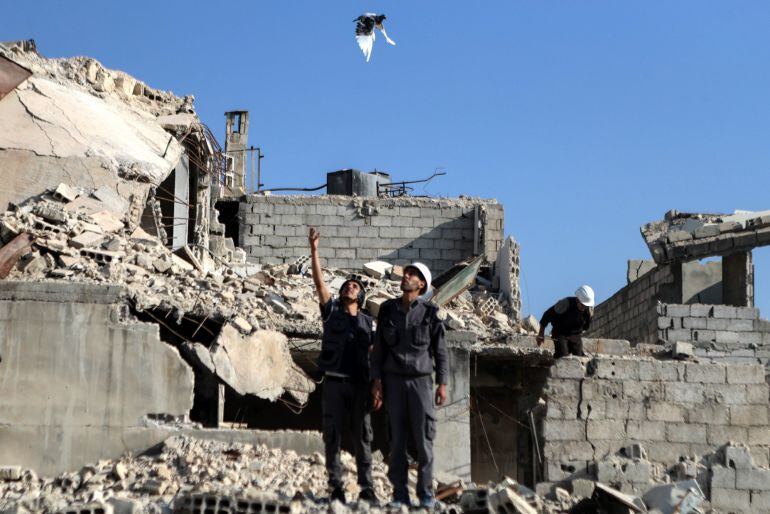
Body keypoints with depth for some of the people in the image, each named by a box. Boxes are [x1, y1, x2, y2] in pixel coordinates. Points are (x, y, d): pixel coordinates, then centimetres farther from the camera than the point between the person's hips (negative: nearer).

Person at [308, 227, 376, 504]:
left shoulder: (367, 321, 11)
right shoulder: (331, 311, 7)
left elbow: (374, 354, 10)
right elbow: (319, 281, -3)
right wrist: (314, 249, -12)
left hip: (360, 384, 1)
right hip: (334, 382, -1)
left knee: (363, 437, 3)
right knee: (332, 437, 2)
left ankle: (366, 488, 8)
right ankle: (336, 487, 8)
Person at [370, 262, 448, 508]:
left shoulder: (429, 313, -1)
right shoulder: (387, 311, 5)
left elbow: (440, 351, 3)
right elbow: (378, 349, 6)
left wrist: (442, 384, -5)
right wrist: (376, 382, -3)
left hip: (421, 381, -1)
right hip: (394, 381, 2)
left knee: (423, 439, -4)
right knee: (397, 439, 0)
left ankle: (426, 493, 6)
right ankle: (400, 494, 6)